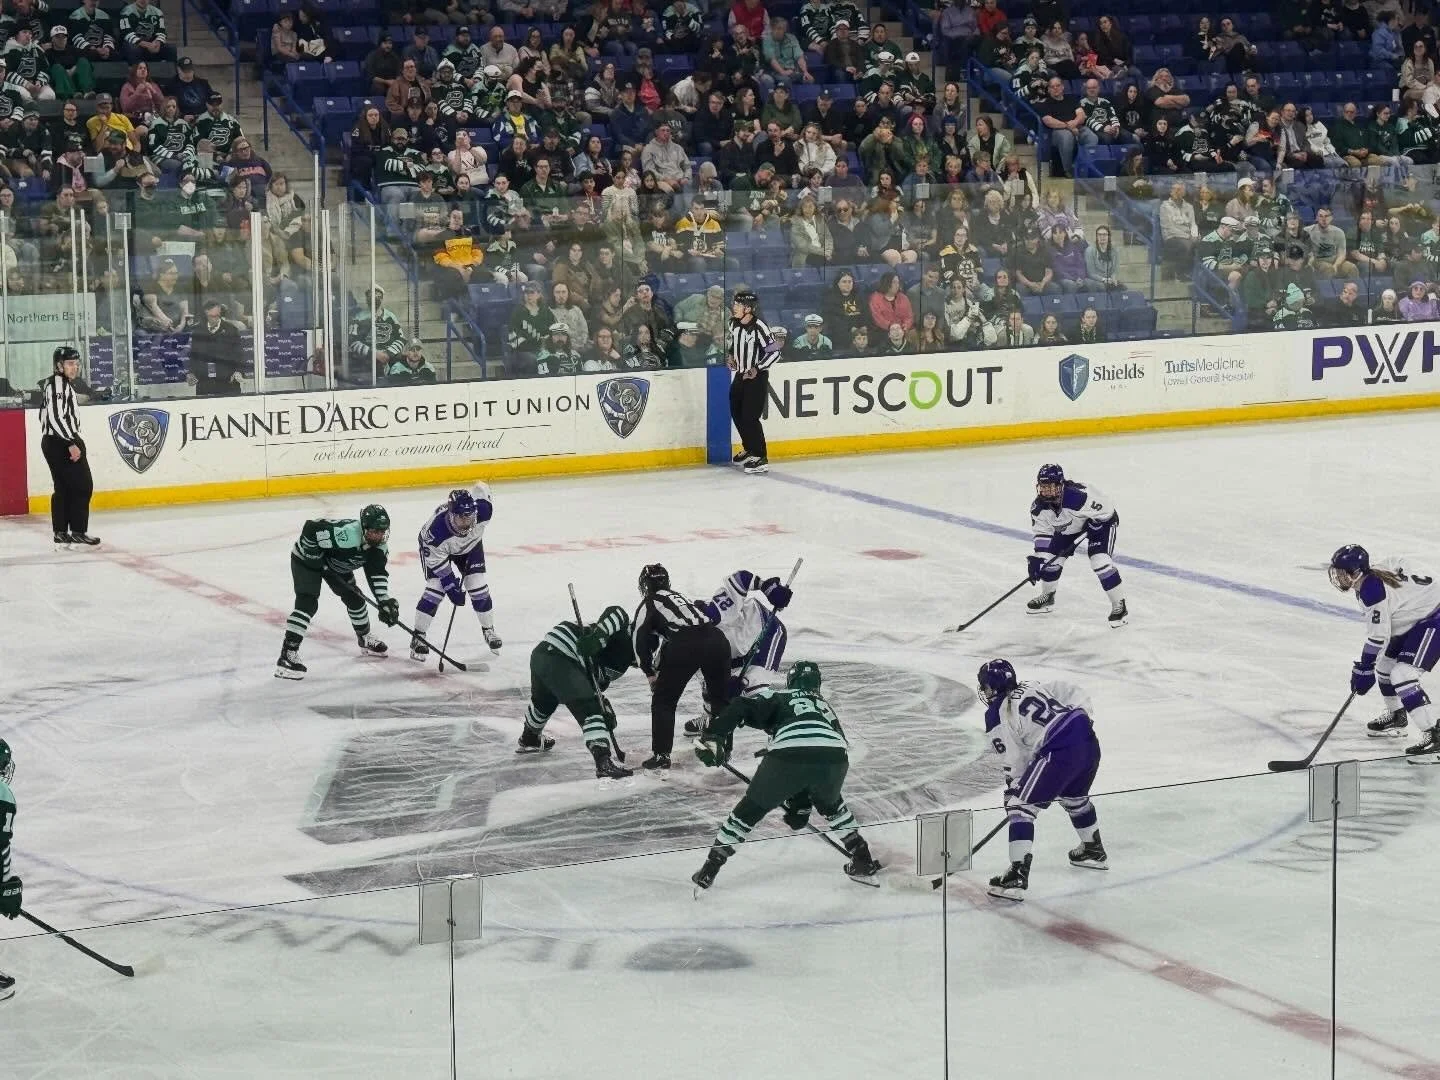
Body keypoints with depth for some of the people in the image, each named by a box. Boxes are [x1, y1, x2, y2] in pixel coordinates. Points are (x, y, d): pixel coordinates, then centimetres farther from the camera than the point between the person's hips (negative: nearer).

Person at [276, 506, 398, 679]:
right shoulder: (347, 533, -40)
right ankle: (287, 656, -26)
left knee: (355, 598, 16)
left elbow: (377, 573, -11)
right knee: (307, 604, -21)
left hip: (336, 563, 8)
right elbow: (311, 528, -38)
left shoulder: (379, 545, -15)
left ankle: (365, 639, 42)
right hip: (307, 558, -8)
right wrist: (315, 557, -29)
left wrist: (385, 601, -21)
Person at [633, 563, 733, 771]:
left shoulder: (648, 604, 16)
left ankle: (661, 755, 7)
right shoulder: (677, 596, 34)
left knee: (663, 701, 10)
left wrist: (650, 672, 17)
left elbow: (641, 639, 8)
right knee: (721, 698, 23)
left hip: (684, 646, -5)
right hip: (715, 638, 5)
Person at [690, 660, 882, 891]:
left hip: (789, 756, -3)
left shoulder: (776, 696, 29)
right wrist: (800, 804, 45)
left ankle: (709, 871, 16)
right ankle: (863, 862, 35)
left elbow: (739, 708, 9)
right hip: (835, 757, 3)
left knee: (750, 809, 16)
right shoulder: (824, 706, 40)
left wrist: (714, 738, 0)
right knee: (830, 803, 37)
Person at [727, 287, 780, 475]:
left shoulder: (759, 327, -22)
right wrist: (730, 356, 10)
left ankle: (760, 458, -7)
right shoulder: (734, 324, 2)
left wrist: (758, 368, -22)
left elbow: (774, 352, -21)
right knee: (736, 413, 15)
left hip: (756, 377, -8)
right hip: (740, 375, 8)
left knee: (750, 417, -13)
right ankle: (749, 449, 35)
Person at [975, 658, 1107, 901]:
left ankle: (1018, 875, -11)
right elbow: (1074, 693, 20)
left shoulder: (997, 716, 3)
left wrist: (1013, 790, 15)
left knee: (1021, 807, -2)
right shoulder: (1033, 688, 22)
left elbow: (1013, 761, 3)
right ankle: (1094, 851, 55)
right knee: (1074, 797, 35)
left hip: (1060, 752, -8)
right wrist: (1082, 719, 27)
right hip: (1088, 742, 8)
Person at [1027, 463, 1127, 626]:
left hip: (1100, 521, -7)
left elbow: (1105, 510, -29)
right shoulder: (1038, 507, -20)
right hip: (1068, 527, 7)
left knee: (1099, 559, -22)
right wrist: (1037, 559, -14)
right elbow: (1042, 532, -7)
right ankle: (1047, 597, 30)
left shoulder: (1079, 496, -41)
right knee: (1050, 556, 3)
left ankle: (1119, 605, -11)